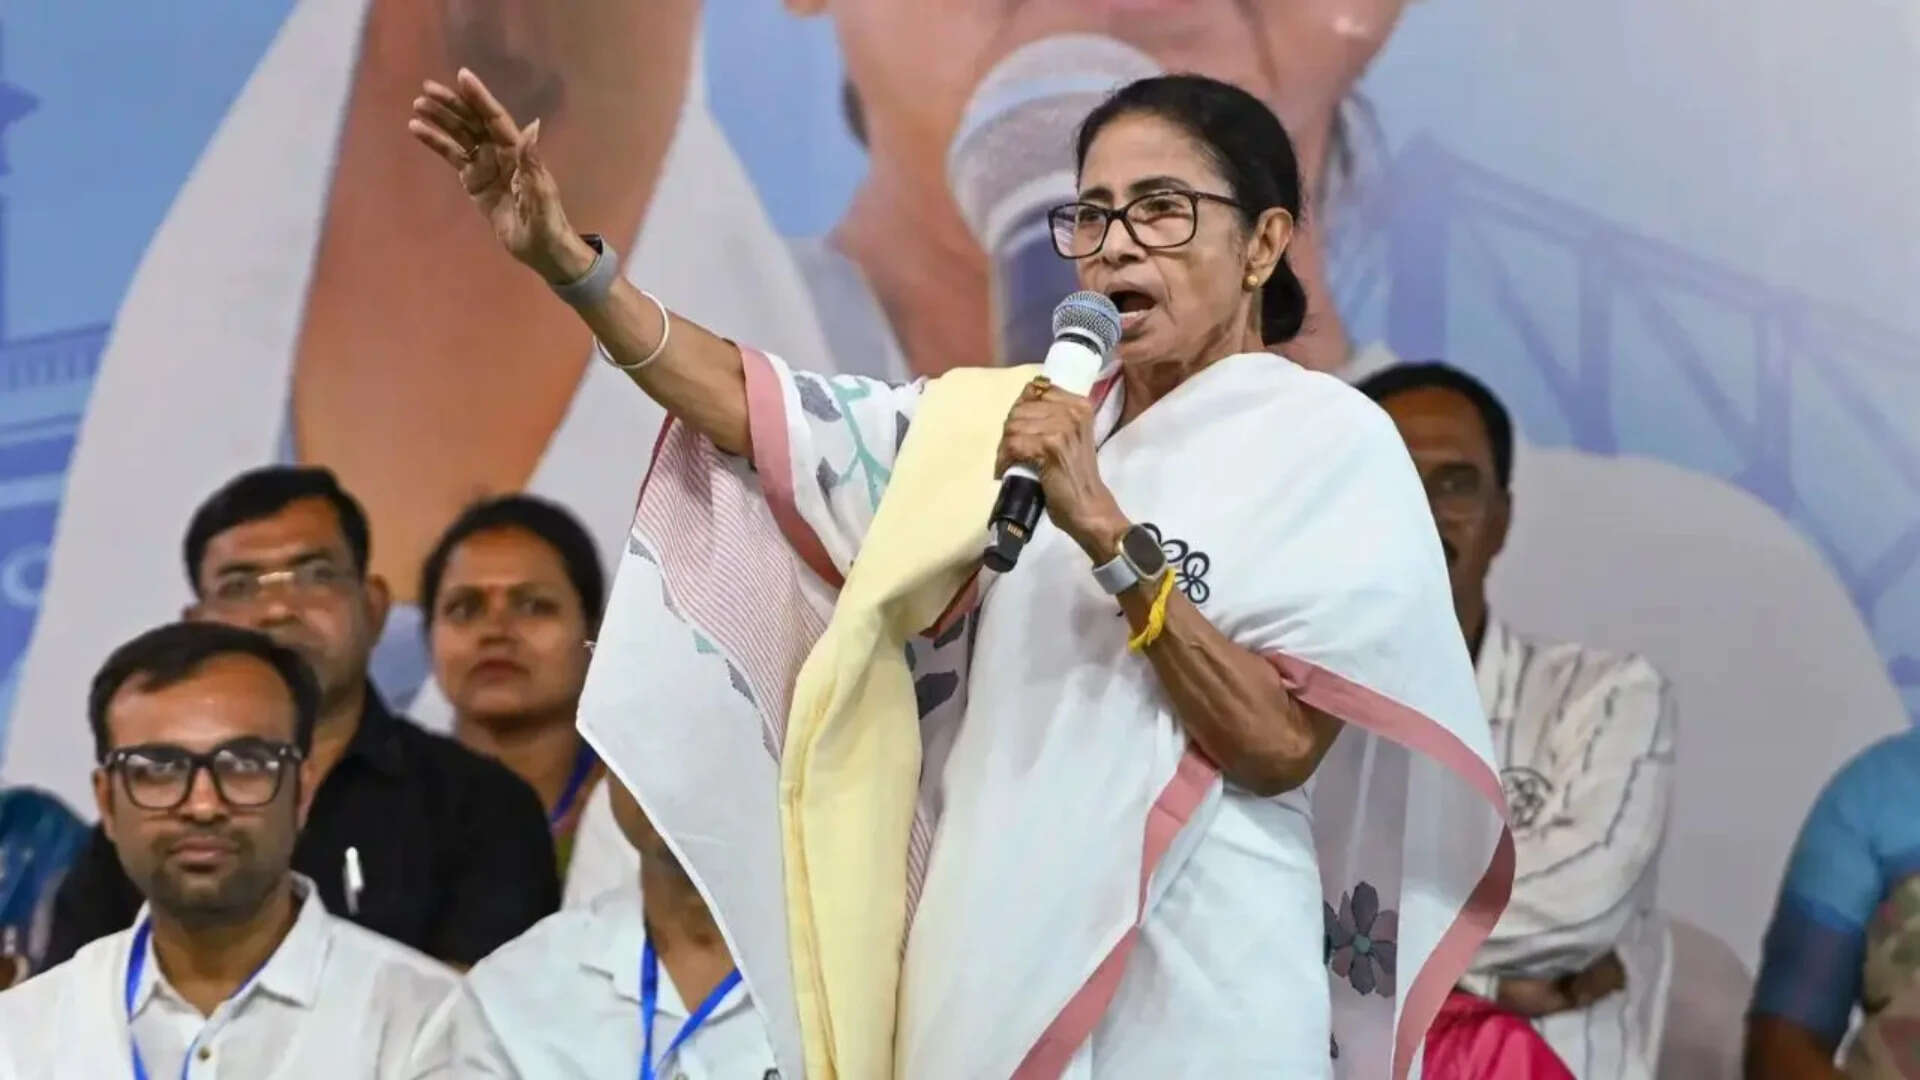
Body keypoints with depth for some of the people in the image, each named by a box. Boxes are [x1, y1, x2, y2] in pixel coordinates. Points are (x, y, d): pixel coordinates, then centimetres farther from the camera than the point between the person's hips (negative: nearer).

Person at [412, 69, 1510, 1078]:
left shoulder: (1330, 442, -4)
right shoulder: (1031, 419, 11)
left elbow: (1281, 746, -14)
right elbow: (764, 417, 4)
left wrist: (1108, 532, -19)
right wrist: (564, 256, -5)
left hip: (1183, 983, -5)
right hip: (1000, 953, 5)